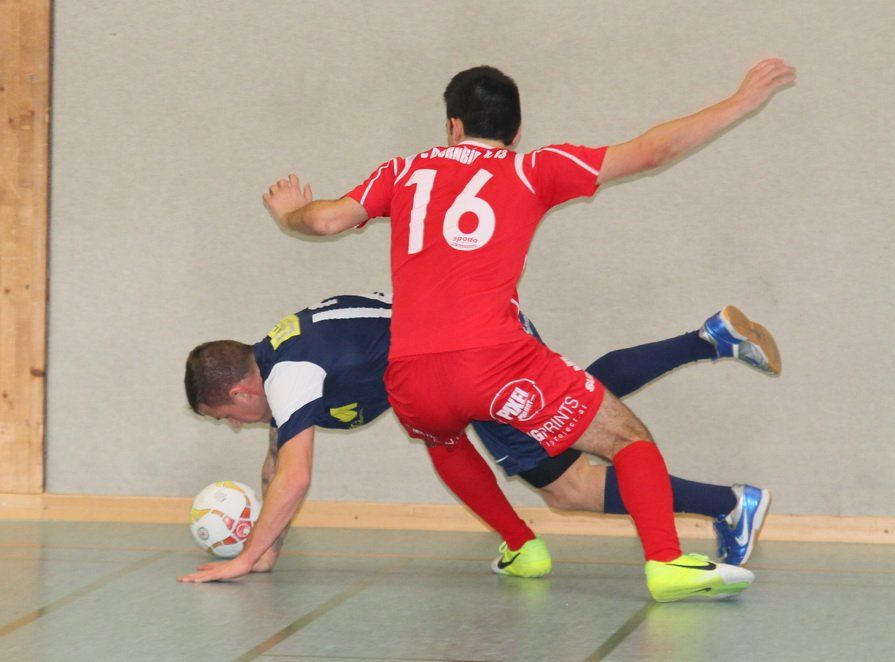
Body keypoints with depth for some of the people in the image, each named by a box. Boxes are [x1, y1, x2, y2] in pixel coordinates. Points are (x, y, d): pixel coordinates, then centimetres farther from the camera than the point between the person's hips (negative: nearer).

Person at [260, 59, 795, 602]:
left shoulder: (405, 171, 21)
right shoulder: (535, 170, 14)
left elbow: (326, 220, 14)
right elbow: (651, 152, 11)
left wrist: (287, 214, 38)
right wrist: (744, 103, 18)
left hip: (409, 380, 4)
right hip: (494, 362, -3)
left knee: (444, 433, 39)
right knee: (631, 439, 5)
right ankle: (666, 562, -19)